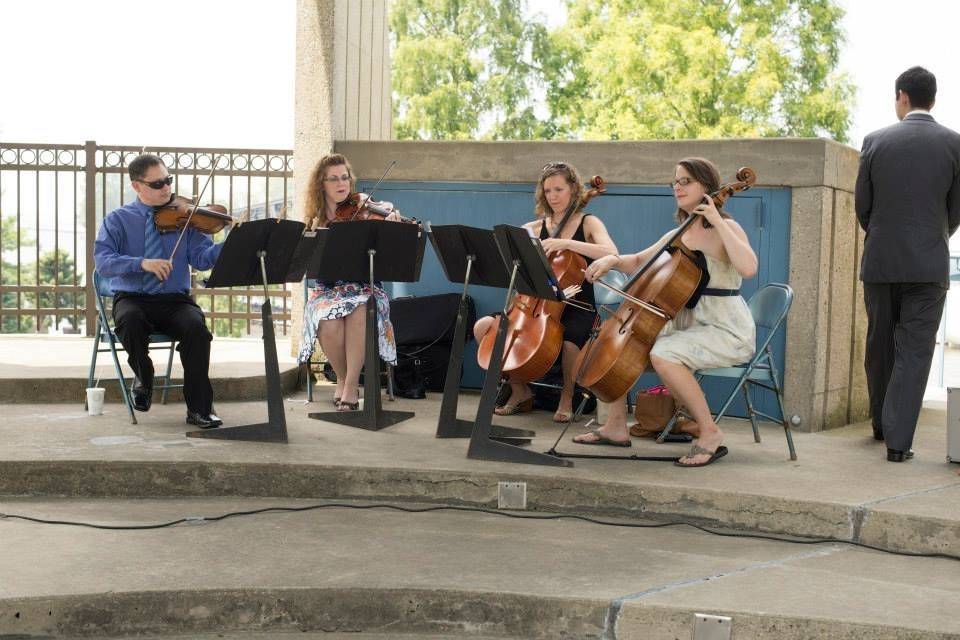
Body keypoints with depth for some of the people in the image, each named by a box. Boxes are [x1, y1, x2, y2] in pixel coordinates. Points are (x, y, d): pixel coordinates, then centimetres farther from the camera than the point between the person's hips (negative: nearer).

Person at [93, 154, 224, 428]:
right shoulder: (118, 219, 7)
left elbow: (201, 258, -3)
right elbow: (102, 260, -8)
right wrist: (142, 263, -24)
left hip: (175, 300, 0)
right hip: (132, 299, 0)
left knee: (196, 326, -31)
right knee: (130, 321, -35)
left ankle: (199, 407, -19)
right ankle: (144, 378, -3)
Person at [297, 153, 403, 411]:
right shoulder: (314, 220, 8)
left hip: (363, 287, -1)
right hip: (326, 291, 1)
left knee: (358, 314, -36)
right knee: (329, 322, -32)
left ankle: (351, 384, -22)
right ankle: (343, 378, -4)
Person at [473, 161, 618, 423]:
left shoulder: (588, 223, 2)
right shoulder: (535, 228, 12)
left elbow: (611, 254, -19)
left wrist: (566, 243, -27)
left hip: (578, 310, -4)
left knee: (570, 338, -38)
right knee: (483, 326, -16)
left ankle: (567, 396, -5)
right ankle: (520, 391, 2)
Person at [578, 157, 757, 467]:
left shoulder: (726, 229, -9)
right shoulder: (677, 236, 12)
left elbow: (748, 267, -29)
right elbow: (639, 262, 21)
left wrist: (717, 221, -24)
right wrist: (614, 260, -1)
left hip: (726, 330, -8)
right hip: (686, 324, 8)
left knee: (662, 355, -33)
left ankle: (710, 433, -19)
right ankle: (616, 425, 8)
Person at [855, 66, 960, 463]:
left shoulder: (876, 141, -1)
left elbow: (862, 206, 3)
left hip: (880, 262, 1)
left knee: (880, 346, 16)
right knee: (914, 352, 0)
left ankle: (882, 424, 30)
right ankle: (898, 440, -5)